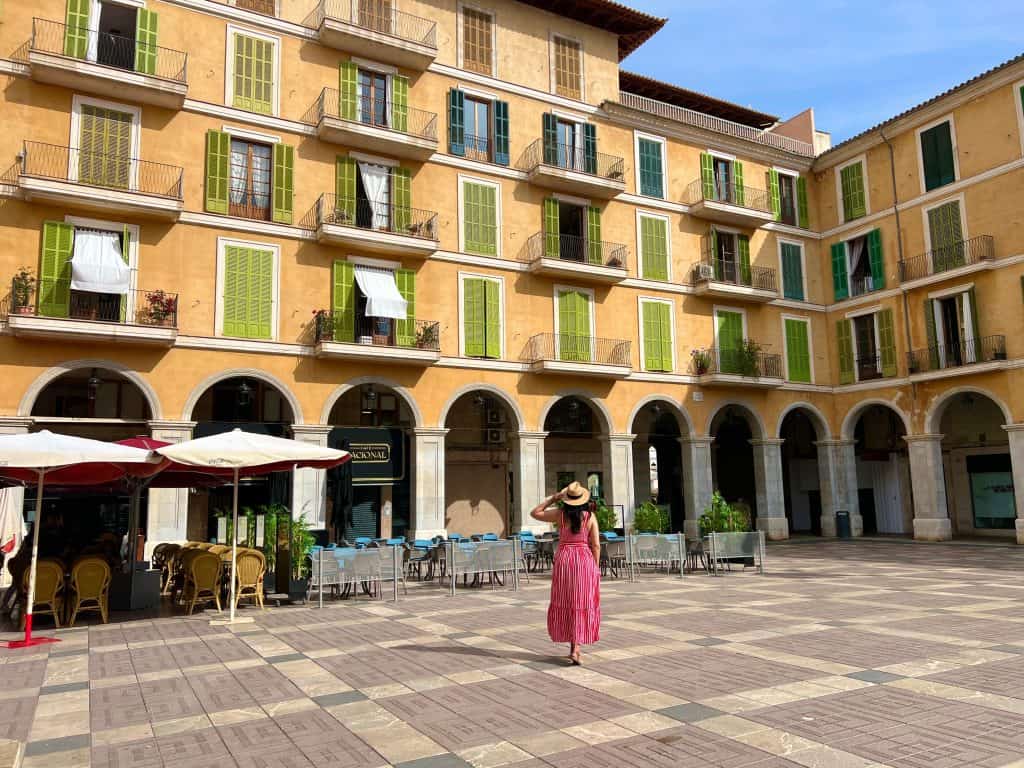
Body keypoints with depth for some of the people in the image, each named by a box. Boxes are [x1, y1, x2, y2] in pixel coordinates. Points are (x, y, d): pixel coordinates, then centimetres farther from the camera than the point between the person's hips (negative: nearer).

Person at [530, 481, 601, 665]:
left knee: (564, 603, 13)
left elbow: (535, 513, 9)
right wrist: (596, 568, 5)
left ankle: (574, 646, 17)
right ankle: (576, 647, 3)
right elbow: (596, 545, -4)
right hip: (585, 560, 0)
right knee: (582, 605, 7)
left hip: (564, 559, 0)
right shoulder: (590, 517, -3)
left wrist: (552, 498, 9)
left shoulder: (560, 514, -3)